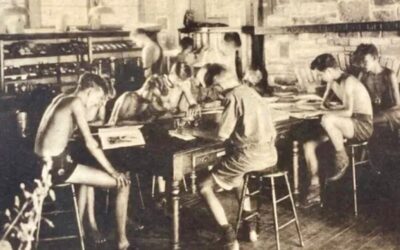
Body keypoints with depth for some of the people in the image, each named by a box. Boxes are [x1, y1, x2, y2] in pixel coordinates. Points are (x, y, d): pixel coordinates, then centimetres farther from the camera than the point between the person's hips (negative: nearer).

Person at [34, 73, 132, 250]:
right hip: (58, 166, -10)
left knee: (90, 171, 39)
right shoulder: (76, 102, -10)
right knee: (123, 183, -8)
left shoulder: (60, 98, 15)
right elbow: (89, 142, -15)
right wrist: (113, 171, -11)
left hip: (44, 164, 10)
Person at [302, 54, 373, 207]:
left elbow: (348, 111, -28)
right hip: (347, 125, 9)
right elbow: (324, 104, 21)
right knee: (308, 146, -5)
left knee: (327, 120, -37)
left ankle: (342, 160, -15)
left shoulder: (348, 82, -19)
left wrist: (329, 112, -15)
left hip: (364, 126, -9)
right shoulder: (332, 82, 9)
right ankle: (314, 190, -1)